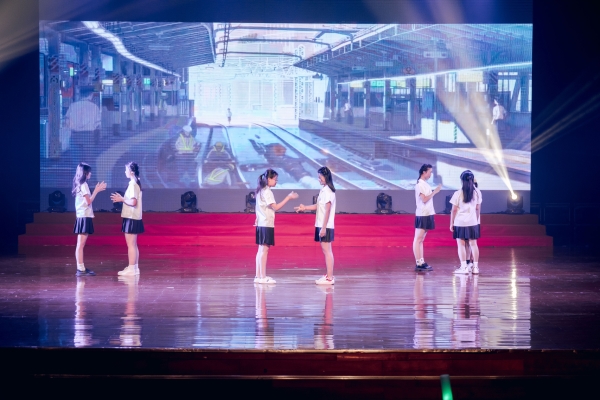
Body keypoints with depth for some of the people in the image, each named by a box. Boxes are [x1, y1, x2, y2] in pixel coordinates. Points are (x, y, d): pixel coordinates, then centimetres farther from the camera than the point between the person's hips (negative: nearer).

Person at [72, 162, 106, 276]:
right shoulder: (83, 185, -12)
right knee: (81, 244, -10)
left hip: (82, 216, 10)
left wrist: (96, 190, 18)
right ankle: (81, 269, -12)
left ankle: (81, 268, 12)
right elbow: (89, 201, -15)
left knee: (80, 244, 9)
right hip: (84, 217, -10)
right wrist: (97, 191, -9)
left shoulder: (80, 184, 15)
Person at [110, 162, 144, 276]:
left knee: (131, 245, -6)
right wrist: (122, 198, 13)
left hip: (131, 218, -10)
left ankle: (131, 268, -4)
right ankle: (134, 268, 17)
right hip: (134, 218, 10)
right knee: (133, 245, 14)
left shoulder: (133, 184, -16)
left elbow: (133, 202, -23)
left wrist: (122, 199, -12)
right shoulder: (136, 183, 13)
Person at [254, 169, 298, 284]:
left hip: (261, 224, 9)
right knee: (264, 250, -8)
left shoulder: (260, 191, 13)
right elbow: (276, 207, -19)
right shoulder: (267, 192, -14)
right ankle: (262, 277, -8)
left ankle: (258, 276, 12)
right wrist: (289, 197, -18)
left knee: (261, 250, 10)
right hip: (267, 224, -9)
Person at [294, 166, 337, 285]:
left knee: (327, 250, -7)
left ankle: (329, 278, -6)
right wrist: (305, 208, 17)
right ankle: (329, 275, 16)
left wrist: (324, 227, -19)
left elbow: (327, 210, -18)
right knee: (326, 250, 11)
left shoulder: (328, 191, -14)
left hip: (325, 226, -9)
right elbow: (318, 206, 21)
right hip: (322, 225, 9)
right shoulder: (324, 190, 13)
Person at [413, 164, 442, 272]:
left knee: (421, 240, 9)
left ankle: (422, 263, 11)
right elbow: (424, 199, -18)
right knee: (418, 240, -8)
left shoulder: (425, 184, 15)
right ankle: (419, 264, -10)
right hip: (422, 215, -9)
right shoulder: (420, 184, -11)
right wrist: (434, 192, -13)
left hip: (427, 214, 9)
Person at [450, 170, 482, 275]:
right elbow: (477, 209, 7)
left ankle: (464, 267, -3)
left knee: (461, 244, 1)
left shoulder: (458, 194, -9)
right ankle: (475, 267, 10)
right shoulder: (476, 193, 2)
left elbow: (454, 210, -5)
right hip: (472, 222, 3)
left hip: (460, 223, -3)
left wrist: (451, 223, 3)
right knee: (473, 244, 8)